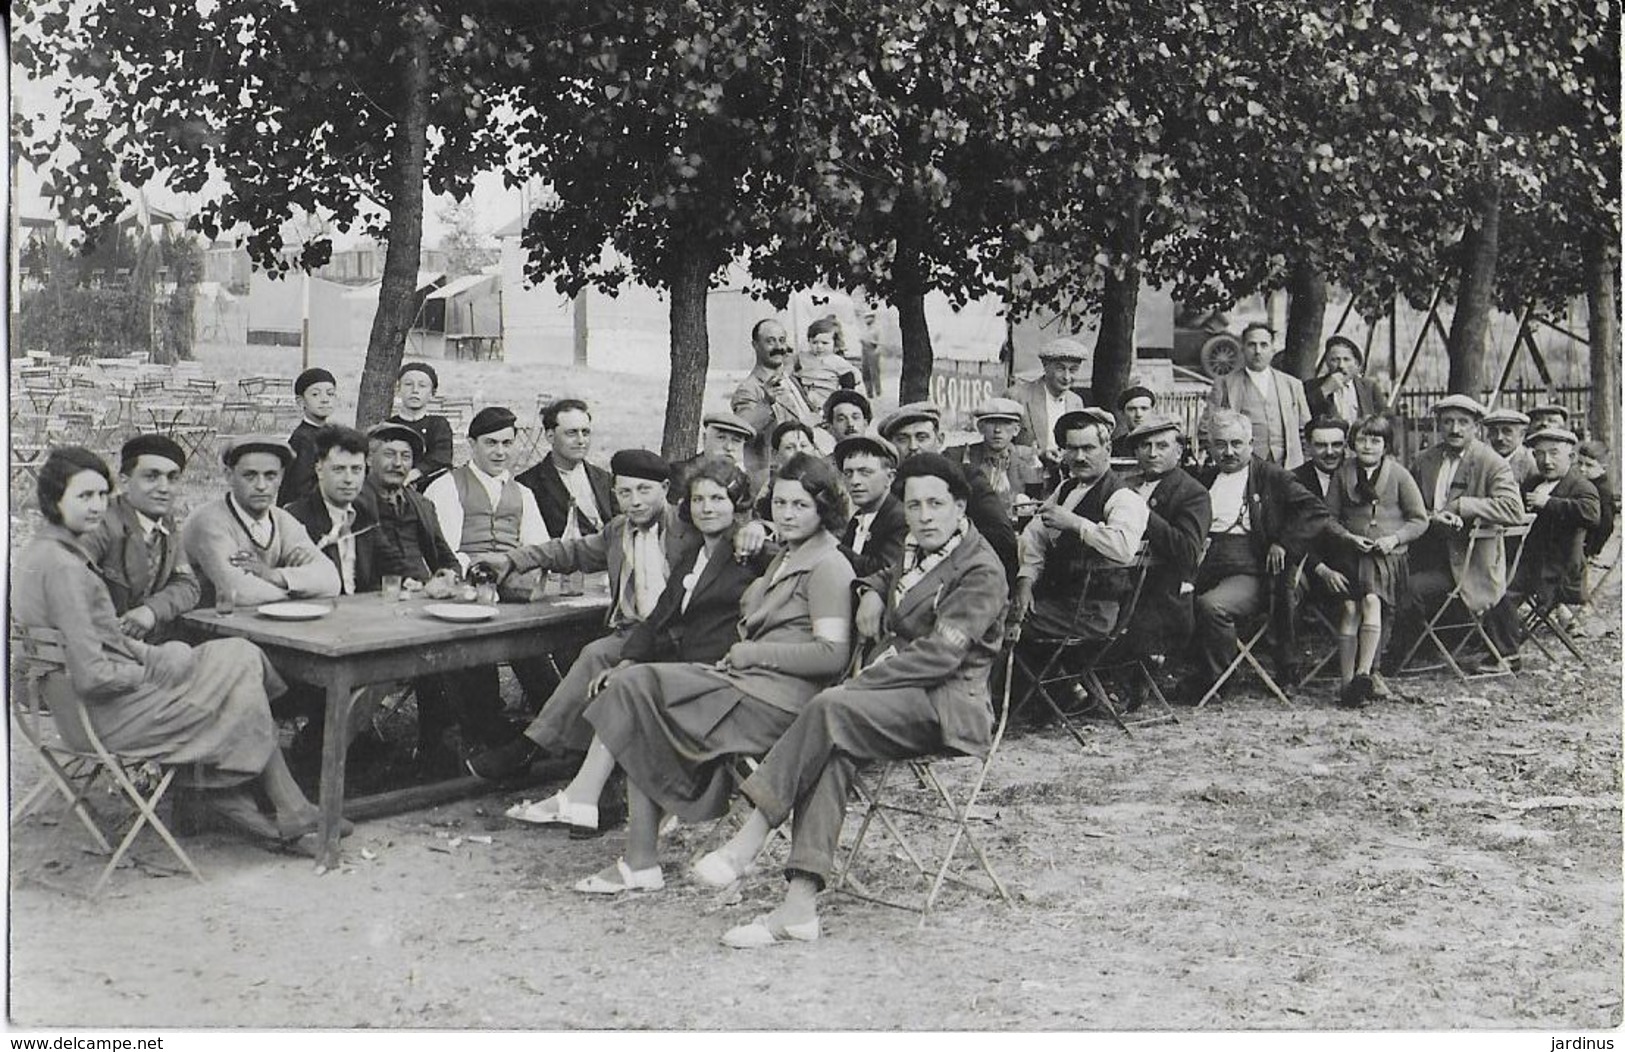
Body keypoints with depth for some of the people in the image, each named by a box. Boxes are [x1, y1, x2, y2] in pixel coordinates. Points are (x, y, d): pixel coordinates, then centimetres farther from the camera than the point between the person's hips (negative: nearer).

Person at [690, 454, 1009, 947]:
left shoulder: (980, 570, -6)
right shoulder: (917, 555, 21)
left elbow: (941, 653, -16)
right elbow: (891, 575, 47)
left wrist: (860, 683, -19)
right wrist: (873, 590, 21)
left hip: (946, 703, -7)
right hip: (900, 694, 7)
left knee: (831, 708, -32)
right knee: (832, 749, -26)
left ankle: (750, 838, -29)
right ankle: (800, 905, -35)